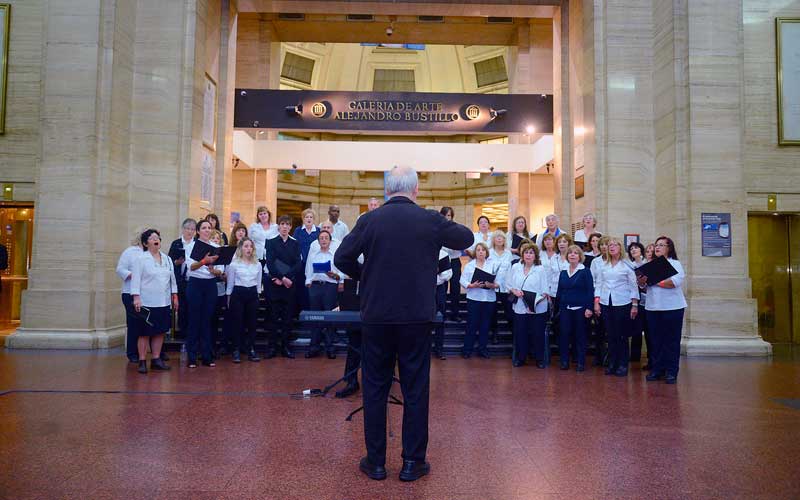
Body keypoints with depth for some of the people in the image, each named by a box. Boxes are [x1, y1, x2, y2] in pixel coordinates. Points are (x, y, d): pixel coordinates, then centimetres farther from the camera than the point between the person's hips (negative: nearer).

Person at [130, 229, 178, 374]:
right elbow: (136, 279, -8)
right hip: (147, 302, -5)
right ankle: (142, 361, 8)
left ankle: (156, 359, 18)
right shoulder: (141, 259, -3)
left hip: (163, 302, 5)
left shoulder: (166, 259, 13)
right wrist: (136, 297, -16)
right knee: (145, 332, 0)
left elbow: (172, 278, 16)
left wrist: (175, 295, 13)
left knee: (160, 331, 9)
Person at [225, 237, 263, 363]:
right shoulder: (234, 264, -2)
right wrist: (229, 299, 1)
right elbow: (230, 283, 2)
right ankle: (236, 351, 9)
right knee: (237, 322, 0)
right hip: (238, 294, -3)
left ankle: (251, 350, 11)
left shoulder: (258, 264, 7)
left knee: (252, 322, 4)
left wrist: (257, 296, 11)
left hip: (252, 294, 3)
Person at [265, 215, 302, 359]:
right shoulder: (271, 242, 5)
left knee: (288, 317, 3)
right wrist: (282, 278, -15)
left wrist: (286, 277, -11)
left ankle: (285, 347, 10)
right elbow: (270, 263, -6)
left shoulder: (295, 244, 11)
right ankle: (272, 347, 7)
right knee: (275, 317, 1)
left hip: (290, 284, 2)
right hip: (275, 284, -2)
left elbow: (298, 264, 0)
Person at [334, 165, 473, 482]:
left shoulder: (369, 220, -4)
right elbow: (466, 238, 11)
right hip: (417, 316, 0)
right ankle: (413, 462, 20)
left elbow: (341, 258, -4)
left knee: (375, 388, 12)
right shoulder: (430, 220, -5)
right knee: (415, 389, 10)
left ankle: (375, 462, 21)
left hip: (376, 316, 1)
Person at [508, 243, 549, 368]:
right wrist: (514, 291, -11)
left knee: (538, 334, 5)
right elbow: (509, 286, 10)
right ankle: (520, 358, 24)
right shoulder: (515, 267, 4)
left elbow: (545, 291, -7)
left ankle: (540, 359, 21)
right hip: (520, 307, 2)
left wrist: (536, 300, -21)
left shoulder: (540, 269, -5)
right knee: (520, 333, 8)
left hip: (538, 308, -2)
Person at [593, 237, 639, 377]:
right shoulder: (603, 265, 10)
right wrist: (596, 303, 4)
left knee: (622, 336, 1)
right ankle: (612, 364, 16)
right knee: (610, 335, 7)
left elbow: (633, 285, -2)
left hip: (622, 304, -3)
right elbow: (598, 284, 11)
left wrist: (635, 305, -6)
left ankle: (623, 365, 10)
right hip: (606, 304, 3)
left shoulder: (627, 265, -1)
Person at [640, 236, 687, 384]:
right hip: (653, 307, 4)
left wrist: (655, 281, -15)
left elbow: (676, 282, -16)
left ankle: (671, 372, 7)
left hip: (672, 307, -4)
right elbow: (641, 283, 5)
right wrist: (642, 280, -17)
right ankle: (656, 369, 15)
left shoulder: (675, 264, 2)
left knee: (672, 340, 1)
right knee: (656, 340, 7)